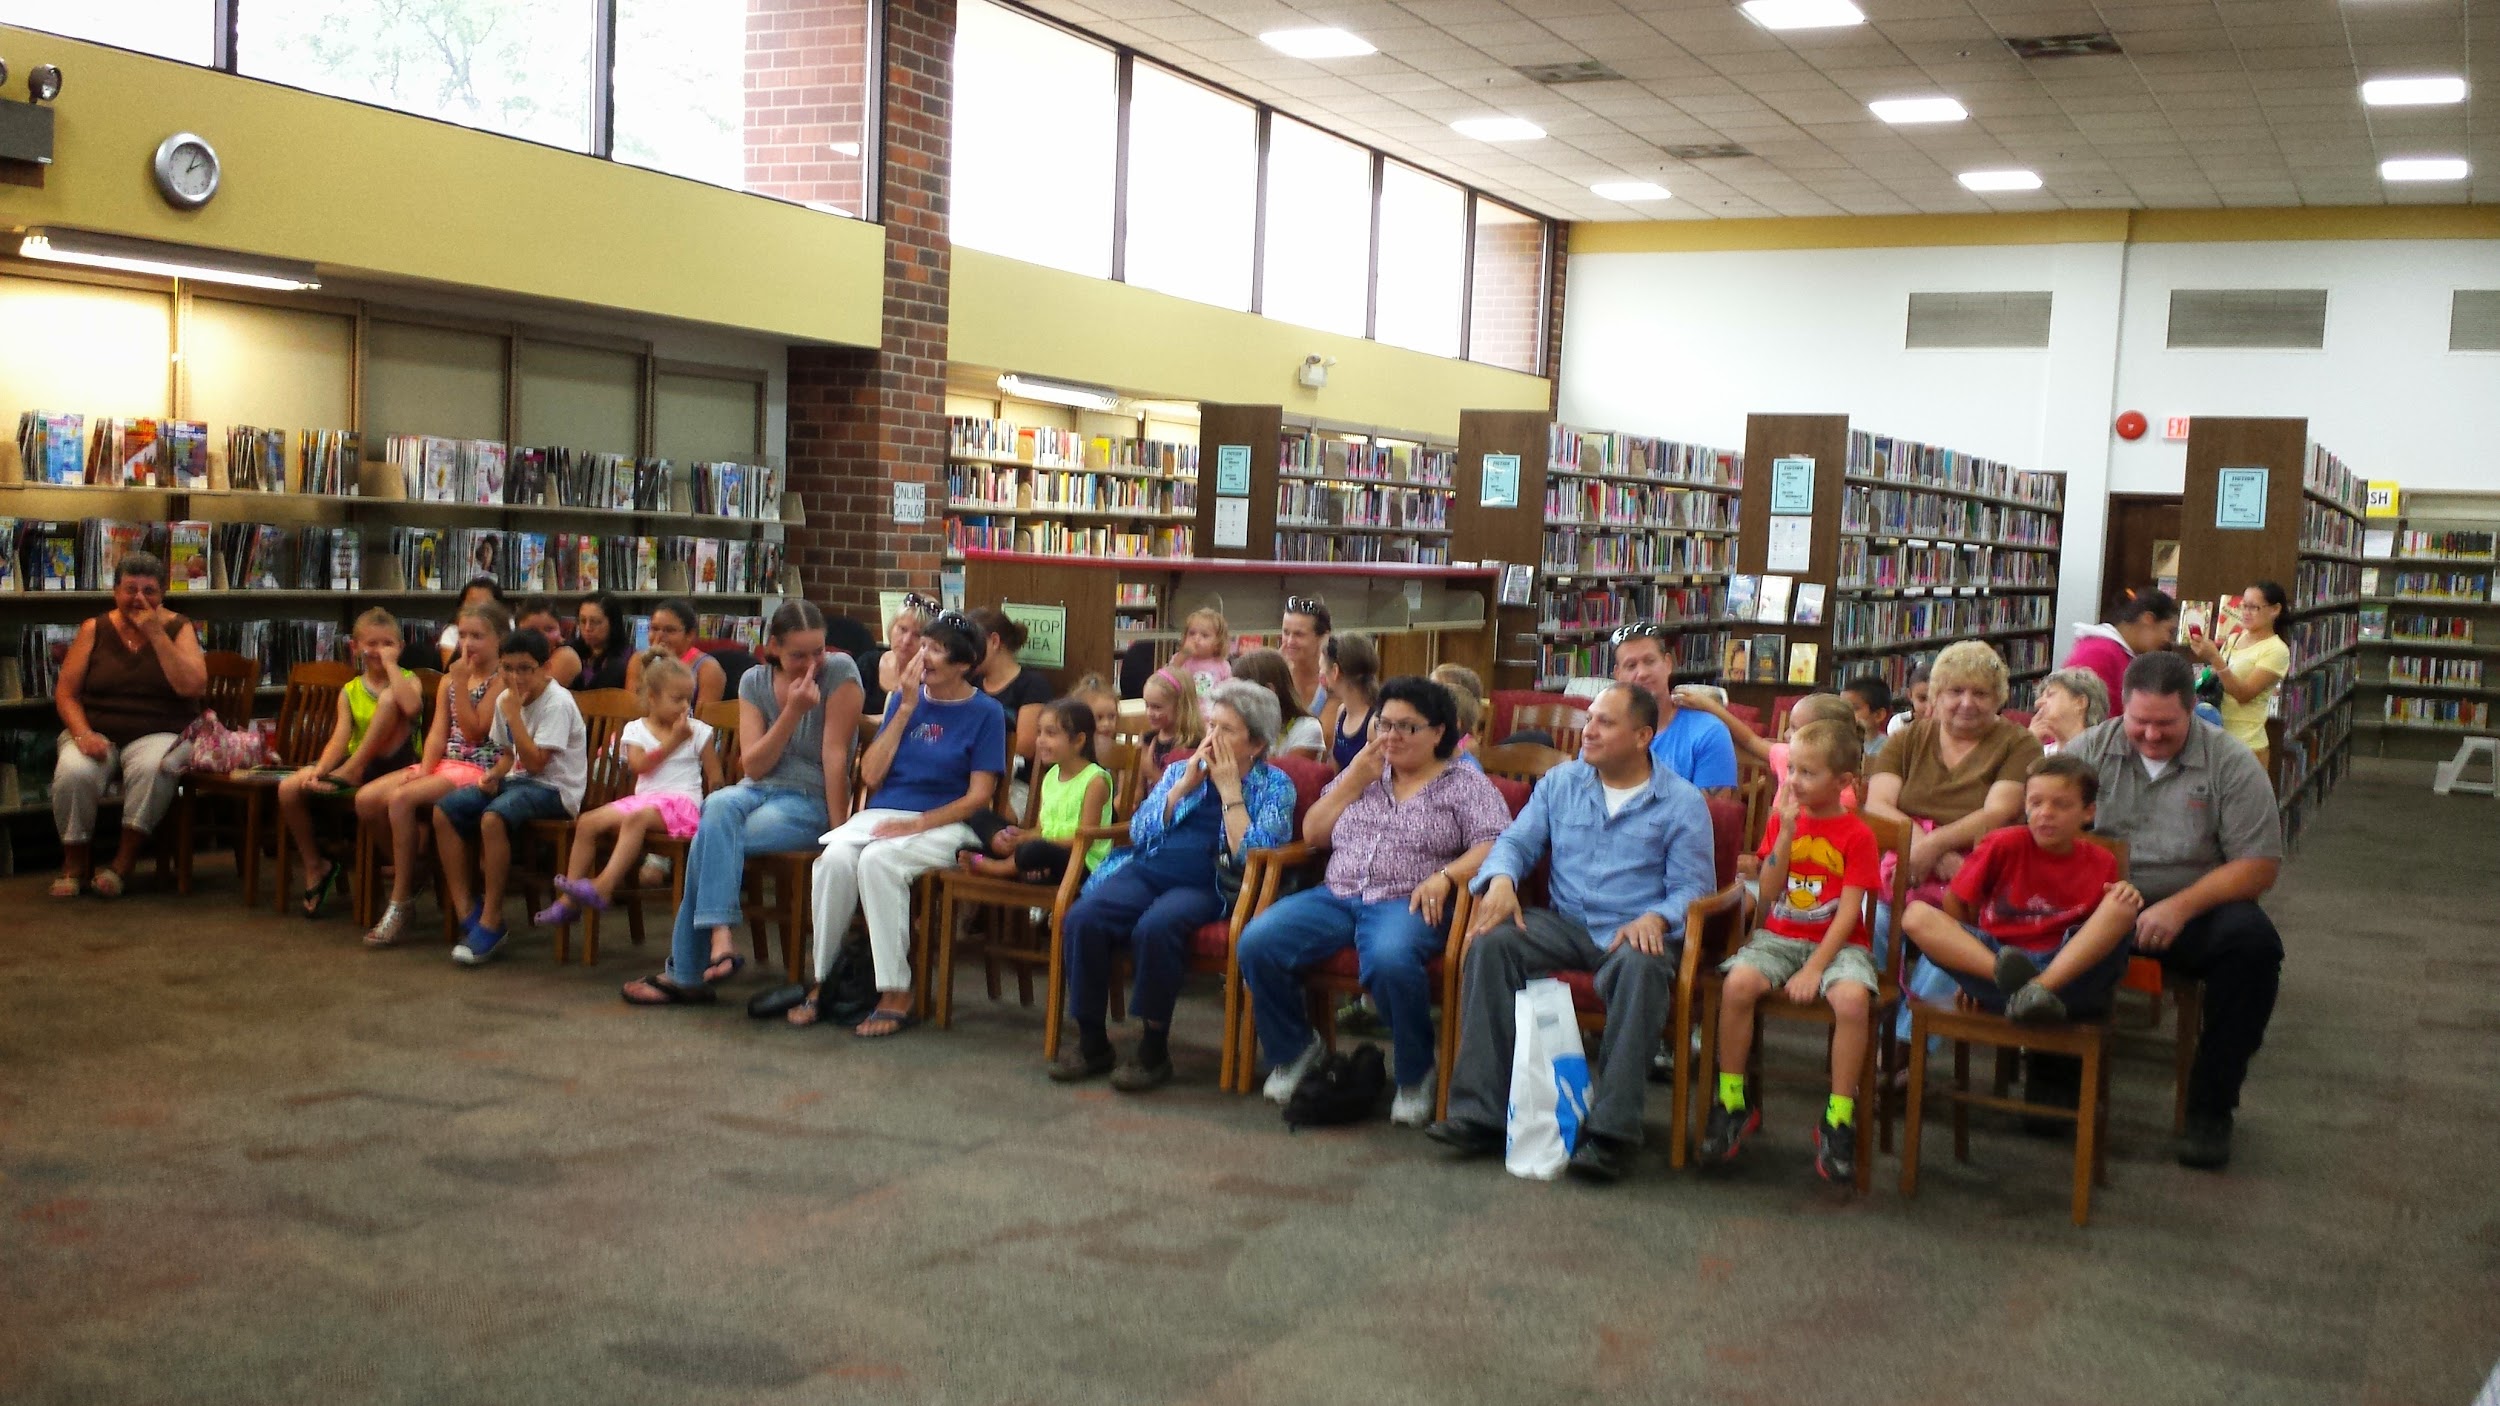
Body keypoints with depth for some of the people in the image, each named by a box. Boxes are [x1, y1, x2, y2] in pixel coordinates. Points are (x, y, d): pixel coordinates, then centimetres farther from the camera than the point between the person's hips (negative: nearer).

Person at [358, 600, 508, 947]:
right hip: (443, 763, 8)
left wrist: (461, 683, -15)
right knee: (366, 799, -13)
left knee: (400, 798, -29)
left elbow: (474, 732, -13)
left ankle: (401, 899, -19)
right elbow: (438, 733, 9)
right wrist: (425, 770, -8)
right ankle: (409, 862, 7)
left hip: (478, 769, -8)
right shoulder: (449, 680, 17)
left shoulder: (500, 681, -5)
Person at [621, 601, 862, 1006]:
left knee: (710, 840, -28)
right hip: (759, 790, 3)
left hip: (810, 802, -3)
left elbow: (835, 753, -10)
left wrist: (839, 830, -12)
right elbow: (752, 766, -4)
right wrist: (793, 712, -16)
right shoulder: (755, 682, 5)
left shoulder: (840, 671, -7)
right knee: (718, 806, -35)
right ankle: (721, 935, -41)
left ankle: (686, 973, -23)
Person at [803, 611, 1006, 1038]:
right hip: (881, 813, 4)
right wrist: (906, 710, 0)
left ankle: (896, 994, -28)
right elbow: (871, 775, 4)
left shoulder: (986, 712, 0)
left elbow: (979, 796, -5)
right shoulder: (906, 699, 13)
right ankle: (822, 982, -18)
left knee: (878, 860, -34)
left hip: (944, 823, -4)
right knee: (835, 857, -29)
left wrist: (918, 824, -15)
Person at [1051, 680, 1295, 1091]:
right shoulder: (1180, 770, 20)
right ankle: (1092, 1042, -13)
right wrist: (1186, 785, 2)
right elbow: (1138, 832, 9)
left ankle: (1154, 1050, -21)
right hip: (1147, 871, 4)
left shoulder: (1275, 787, 8)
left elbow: (1252, 856, -8)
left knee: (1156, 927, -36)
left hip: (1208, 887, -4)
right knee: (1082, 917, -26)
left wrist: (1229, 788, -5)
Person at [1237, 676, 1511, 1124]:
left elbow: (1494, 847, -4)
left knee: (1389, 960, -40)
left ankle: (1415, 1074, -15)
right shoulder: (1360, 774, 22)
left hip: (1406, 902, -4)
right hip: (1337, 897, 5)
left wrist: (1444, 875, -20)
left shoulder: (1465, 785, 10)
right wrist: (1354, 780, 7)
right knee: (1258, 942, -22)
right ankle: (1294, 1049, 2)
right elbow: (1312, 835, 16)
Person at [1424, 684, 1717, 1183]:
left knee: (1642, 968, -39)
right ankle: (1480, 1113, -25)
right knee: (1490, 944, -26)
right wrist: (1501, 880, -12)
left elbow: (1692, 886, -2)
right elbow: (1517, 841, 11)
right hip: (1564, 923, 3)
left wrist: (1656, 918, -23)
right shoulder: (1561, 782, 15)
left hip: (1635, 931, -3)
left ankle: (1610, 1131, -36)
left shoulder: (1683, 802, 4)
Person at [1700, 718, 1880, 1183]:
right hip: (1779, 936, 3)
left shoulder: (1857, 834, -3)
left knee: (1851, 997, -34)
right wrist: (1786, 833, -12)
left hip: (1837, 943, -3)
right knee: (1738, 983, -28)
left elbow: (1849, 912, -10)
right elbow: (1769, 892, -2)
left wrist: (1813, 969, -18)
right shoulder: (1784, 821, 8)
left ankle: (1839, 1118, -19)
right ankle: (1731, 1104, -13)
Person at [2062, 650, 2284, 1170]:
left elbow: (2259, 866, -3)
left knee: (2253, 941, -31)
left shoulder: (2232, 766, 1)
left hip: (2193, 909, 0)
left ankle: (2210, 1107, -17)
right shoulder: (2088, 750, 5)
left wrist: (2181, 908, -18)